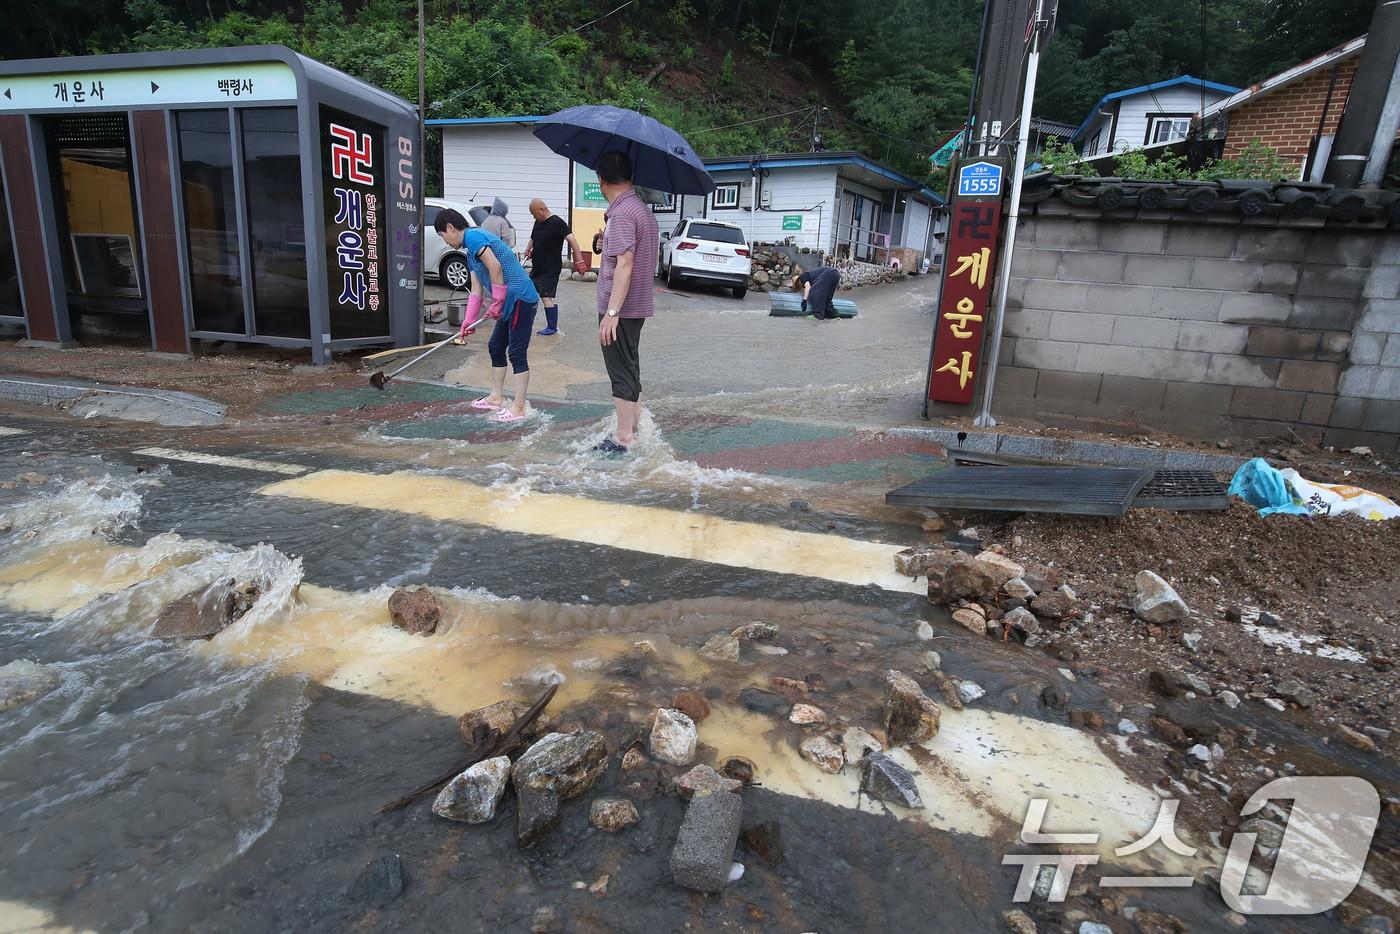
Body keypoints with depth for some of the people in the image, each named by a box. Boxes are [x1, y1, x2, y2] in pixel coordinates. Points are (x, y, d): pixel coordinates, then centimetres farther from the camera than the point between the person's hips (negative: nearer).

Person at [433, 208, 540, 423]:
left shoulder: (473, 236, -9)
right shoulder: (471, 253, 22)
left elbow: (495, 267, -22)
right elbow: (476, 292, 22)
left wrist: (497, 303, -16)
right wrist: (468, 323, 20)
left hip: (520, 299, -10)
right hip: (510, 303, 10)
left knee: (517, 353, -7)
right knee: (495, 347, 18)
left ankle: (518, 407, -1)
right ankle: (497, 397, 29)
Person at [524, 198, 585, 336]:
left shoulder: (557, 222, -14)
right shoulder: (538, 222, 11)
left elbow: (572, 239, -21)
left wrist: (579, 260, -29)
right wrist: (528, 249, 5)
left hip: (551, 269, -9)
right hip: (537, 267, 9)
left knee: (546, 296, -11)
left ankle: (552, 327, -2)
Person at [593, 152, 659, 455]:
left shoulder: (621, 214, -17)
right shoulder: (642, 209, 13)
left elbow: (625, 264, -26)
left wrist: (611, 312, -28)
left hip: (621, 309, -10)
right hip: (636, 307, 10)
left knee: (622, 373, -3)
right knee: (630, 369, 19)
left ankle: (623, 439, 4)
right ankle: (634, 425, 31)